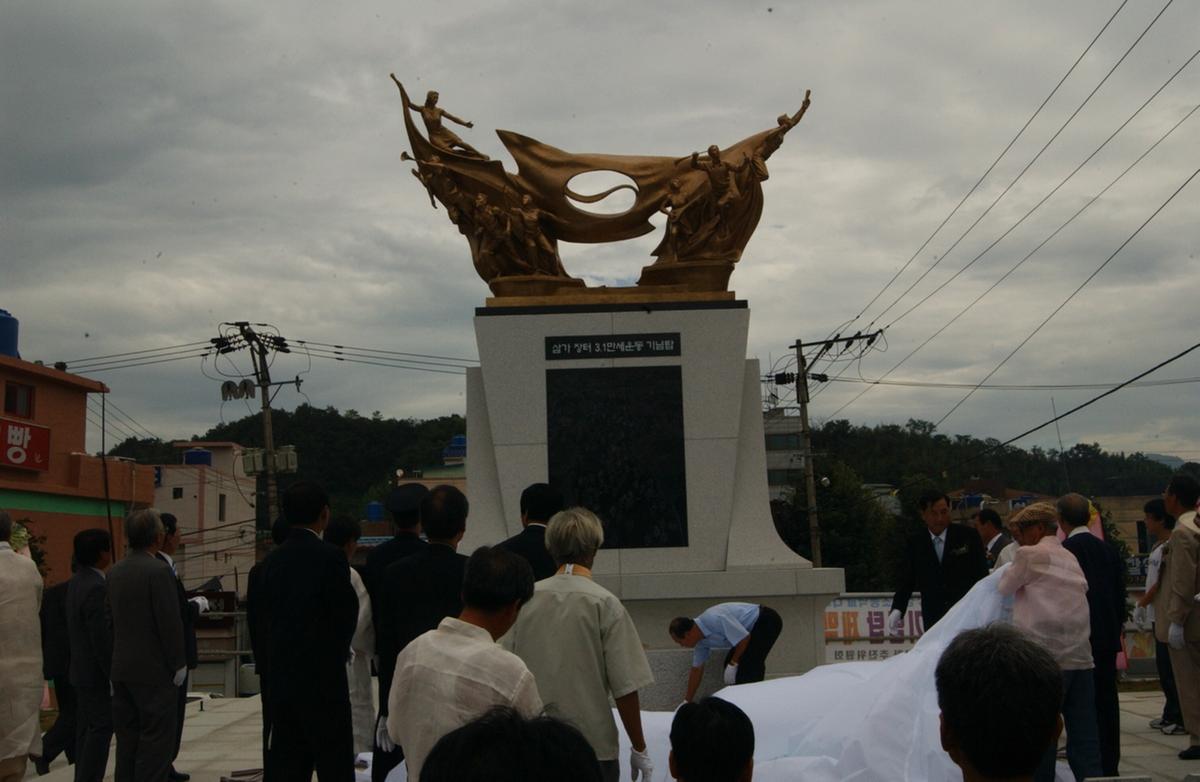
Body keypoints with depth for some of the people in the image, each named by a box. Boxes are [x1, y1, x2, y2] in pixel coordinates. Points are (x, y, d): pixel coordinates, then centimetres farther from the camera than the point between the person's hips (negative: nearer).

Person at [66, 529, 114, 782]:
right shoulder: (97, 588, -21)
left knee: (86, 729, 14)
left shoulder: (76, 582, 8)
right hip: (97, 673, -10)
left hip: (82, 669, 10)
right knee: (100, 728, -5)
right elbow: (102, 638, -23)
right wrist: (114, 676, -18)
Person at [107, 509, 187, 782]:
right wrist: (179, 664, -8)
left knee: (127, 737, 13)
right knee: (156, 739, -1)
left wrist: (116, 660, 16)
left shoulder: (114, 572, 7)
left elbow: (111, 619, 11)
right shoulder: (159, 571, -16)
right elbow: (171, 623, -17)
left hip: (122, 669, 7)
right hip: (155, 670, -7)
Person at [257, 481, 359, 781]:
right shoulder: (330, 558, -14)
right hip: (323, 677, -6)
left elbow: (268, 614, 8)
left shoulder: (272, 560, 4)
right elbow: (347, 614, -9)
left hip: (281, 676, 6)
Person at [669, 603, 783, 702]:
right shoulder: (699, 640, -1)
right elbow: (697, 669, 9)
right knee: (730, 664, 4)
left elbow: (744, 638, -26)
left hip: (767, 621, -9)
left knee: (749, 666, -17)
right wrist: (687, 702, 15)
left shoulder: (715, 620, -31)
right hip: (753, 627, 9)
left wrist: (733, 664, -13)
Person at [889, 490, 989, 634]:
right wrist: (897, 609, -8)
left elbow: (982, 575, 1)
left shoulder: (968, 536, -1)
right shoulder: (914, 543, 4)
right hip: (933, 620, 1)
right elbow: (907, 580, 6)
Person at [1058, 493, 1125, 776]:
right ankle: (1109, 766, 17)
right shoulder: (1108, 550, 8)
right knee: (1107, 701, 11)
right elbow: (1120, 595, 13)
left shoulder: (1064, 551, -12)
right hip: (1108, 637, 6)